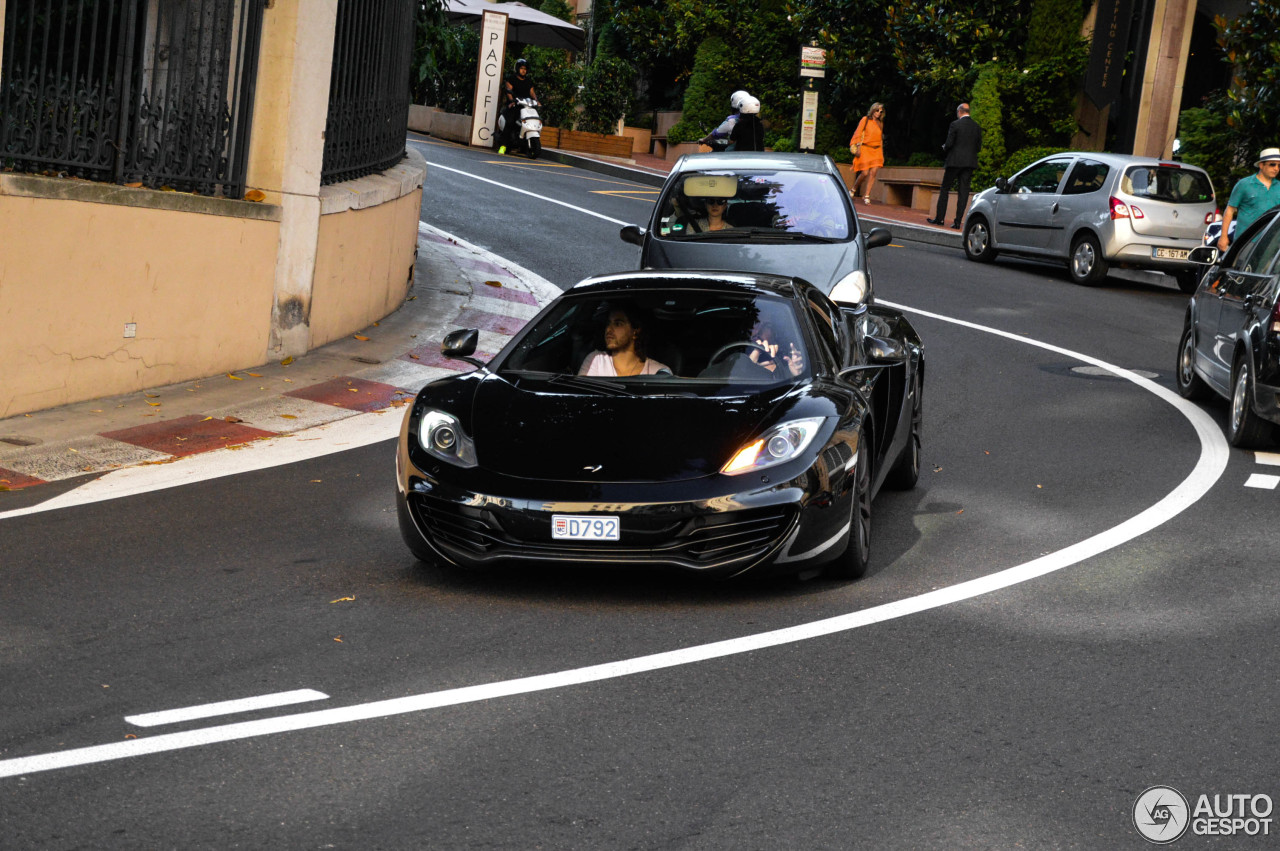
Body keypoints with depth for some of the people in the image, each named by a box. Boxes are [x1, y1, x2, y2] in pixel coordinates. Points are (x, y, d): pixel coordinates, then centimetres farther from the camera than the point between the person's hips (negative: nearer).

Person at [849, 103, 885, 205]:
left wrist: (882, 154, 18)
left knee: (873, 172, -10)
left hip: (876, 150, 4)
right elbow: (858, 134, -1)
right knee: (865, 173, -11)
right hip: (865, 149, -4)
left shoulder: (880, 123, 17)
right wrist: (858, 147, -10)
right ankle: (853, 189, 15)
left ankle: (866, 195, -7)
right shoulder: (865, 120, 2)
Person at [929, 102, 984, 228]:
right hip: (970, 162, 4)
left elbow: (949, 144, -11)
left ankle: (940, 218, 9)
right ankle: (958, 221, -1)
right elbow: (978, 147, 9)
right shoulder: (977, 127, 6)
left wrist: (944, 148, 10)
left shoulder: (955, 124, -9)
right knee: (963, 191, 3)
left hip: (955, 161, -4)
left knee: (945, 189, 8)